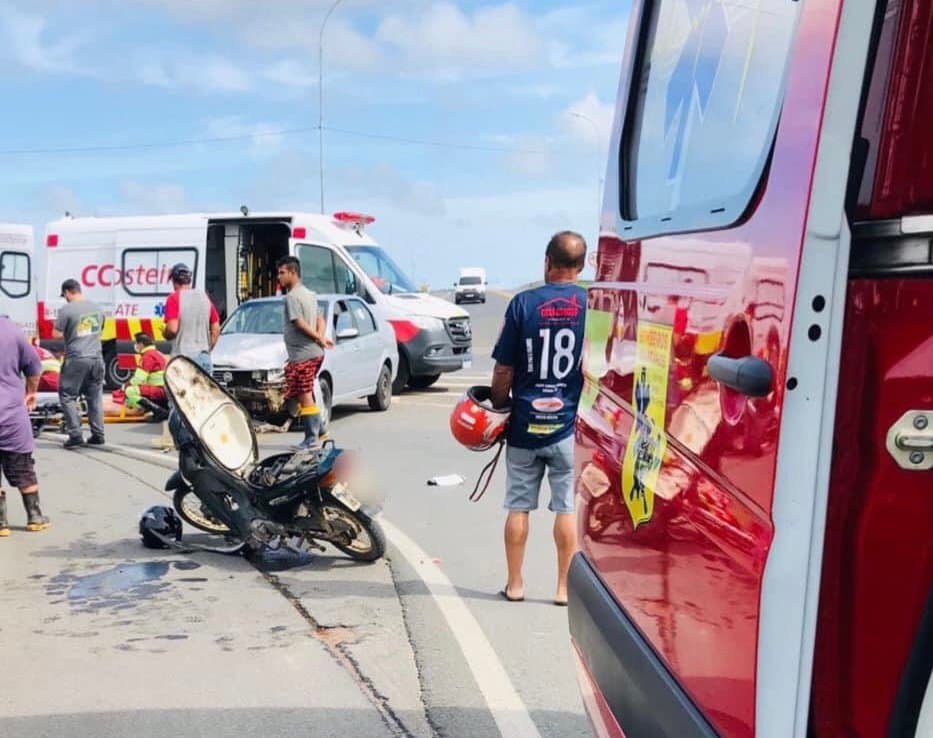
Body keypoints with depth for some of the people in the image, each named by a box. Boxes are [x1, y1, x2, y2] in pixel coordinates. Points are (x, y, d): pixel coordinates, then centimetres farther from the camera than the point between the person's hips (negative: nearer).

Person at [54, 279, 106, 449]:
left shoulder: (66, 310, -10)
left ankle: (76, 436, -1)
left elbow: (56, 334, -7)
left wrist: (67, 332, 11)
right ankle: (98, 435, 13)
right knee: (95, 397, 12)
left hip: (76, 359, -5)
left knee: (67, 397, 5)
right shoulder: (97, 308, 8)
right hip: (96, 358, 5)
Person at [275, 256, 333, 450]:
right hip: (314, 353, 9)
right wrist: (321, 338, 0)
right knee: (307, 395, 16)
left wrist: (320, 339, -10)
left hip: (301, 354, -9)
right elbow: (320, 320, 17)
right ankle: (319, 430, 19)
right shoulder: (309, 294, 17)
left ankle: (311, 438, -4)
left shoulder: (292, 297, -13)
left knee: (304, 396, -5)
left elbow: (300, 324, -19)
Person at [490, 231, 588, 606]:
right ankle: (564, 586, 12)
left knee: (518, 506, 10)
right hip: (570, 422, 0)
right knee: (567, 507, 7)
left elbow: (503, 371, -4)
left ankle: (514, 584, 18)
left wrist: (499, 407, 11)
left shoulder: (523, 303, -5)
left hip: (525, 423, 0)